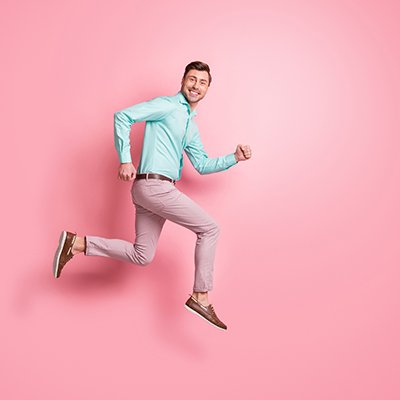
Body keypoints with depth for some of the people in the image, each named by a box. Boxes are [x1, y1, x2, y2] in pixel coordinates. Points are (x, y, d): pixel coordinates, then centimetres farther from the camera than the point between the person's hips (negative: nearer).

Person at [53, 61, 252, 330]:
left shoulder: (191, 125, 23)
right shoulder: (167, 105, -5)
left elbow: (202, 164, 24)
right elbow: (123, 116, -13)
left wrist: (234, 158, 13)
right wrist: (125, 160, -16)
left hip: (153, 190, 10)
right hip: (154, 185, -10)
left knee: (141, 256, 10)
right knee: (209, 229, -5)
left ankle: (77, 243, 12)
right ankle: (201, 298, 1)